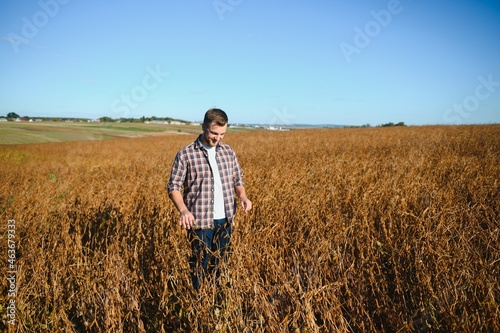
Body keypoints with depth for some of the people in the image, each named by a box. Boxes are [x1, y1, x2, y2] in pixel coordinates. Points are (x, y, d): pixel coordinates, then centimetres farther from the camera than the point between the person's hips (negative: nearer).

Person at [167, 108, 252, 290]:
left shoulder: (229, 152, 6)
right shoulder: (186, 154, -8)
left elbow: (238, 180, 15)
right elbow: (174, 187, -6)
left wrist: (243, 196, -6)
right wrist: (183, 209, -23)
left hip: (225, 220, 4)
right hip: (200, 221, -4)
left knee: (220, 264, 15)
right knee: (200, 265, 7)